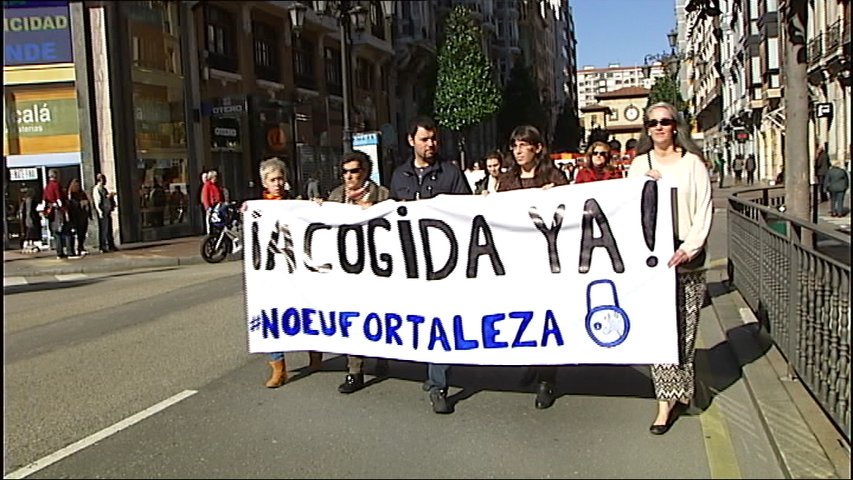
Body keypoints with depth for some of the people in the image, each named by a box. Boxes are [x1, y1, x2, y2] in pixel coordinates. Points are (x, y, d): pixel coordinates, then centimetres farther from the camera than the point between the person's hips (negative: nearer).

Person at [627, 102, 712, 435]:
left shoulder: (692, 163, 5)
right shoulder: (640, 164, 11)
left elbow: (704, 209, 1)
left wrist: (690, 246, -10)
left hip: (686, 254, -1)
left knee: (685, 326, 2)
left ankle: (679, 391, 17)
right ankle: (669, 398, 0)